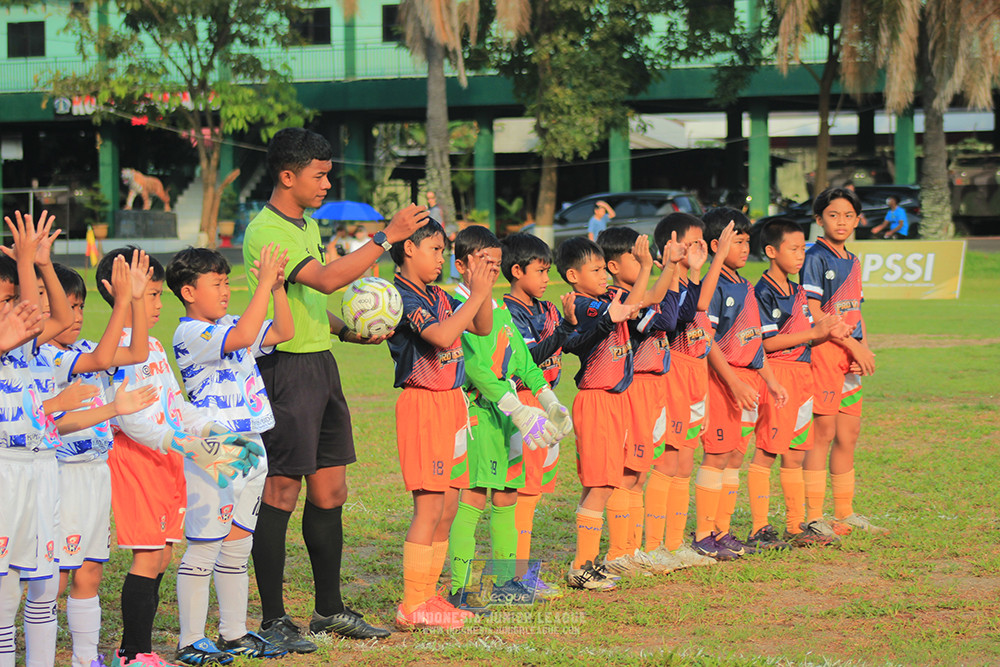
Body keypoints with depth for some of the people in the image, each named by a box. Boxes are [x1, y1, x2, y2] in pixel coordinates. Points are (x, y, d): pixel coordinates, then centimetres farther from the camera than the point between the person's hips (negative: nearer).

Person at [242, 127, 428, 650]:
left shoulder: (307, 225, 16)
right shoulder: (266, 232, -16)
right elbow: (327, 279, -28)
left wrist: (346, 331, 9)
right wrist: (387, 238, -25)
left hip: (321, 365, 9)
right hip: (285, 368, -9)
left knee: (330, 490, 12)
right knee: (281, 493, -5)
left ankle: (329, 608, 22)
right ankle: (273, 620, 0)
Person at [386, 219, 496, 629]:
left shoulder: (438, 296, 13)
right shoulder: (402, 297, -13)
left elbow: (481, 328, 18)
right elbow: (441, 335, -25)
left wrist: (485, 293, 2)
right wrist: (476, 295, -21)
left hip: (451, 401, 9)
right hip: (422, 405, -9)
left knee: (447, 507, 11)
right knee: (429, 506, -9)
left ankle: (427, 595, 18)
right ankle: (412, 606, -6)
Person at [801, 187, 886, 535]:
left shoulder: (852, 261, 18)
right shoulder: (816, 258, -7)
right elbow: (813, 312, -14)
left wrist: (865, 347, 3)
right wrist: (852, 344, -15)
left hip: (850, 352, 8)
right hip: (823, 349, -8)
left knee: (849, 434, 10)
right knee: (823, 433, -8)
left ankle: (845, 513, 18)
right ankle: (813, 517, -5)